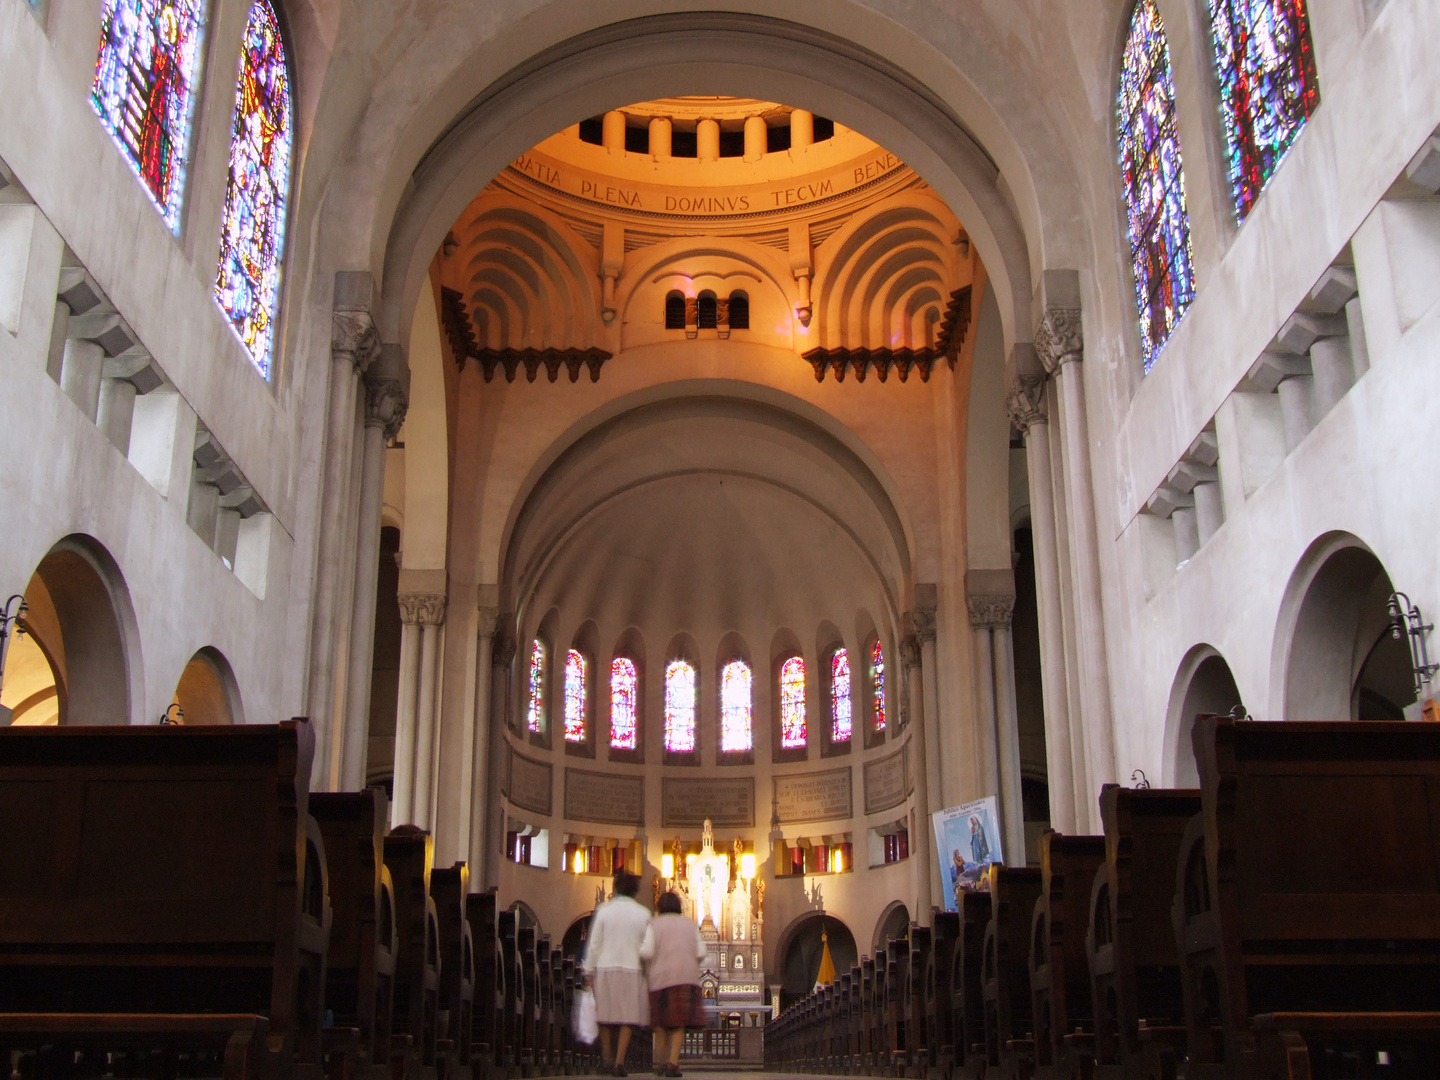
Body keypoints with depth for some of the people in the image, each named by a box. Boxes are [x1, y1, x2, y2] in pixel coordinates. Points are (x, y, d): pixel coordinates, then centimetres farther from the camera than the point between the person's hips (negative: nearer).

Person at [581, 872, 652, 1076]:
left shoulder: (603, 910, 1)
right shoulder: (643, 913, 2)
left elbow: (594, 943, 0)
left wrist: (589, 971, 6)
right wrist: (648, 972, 13)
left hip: (606, 968, 1)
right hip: (632, 969, 0)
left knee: (606, 1015, 12)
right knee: (627, 1018, 1)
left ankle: (607, 1058, 16)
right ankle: (619, 1062, -5)